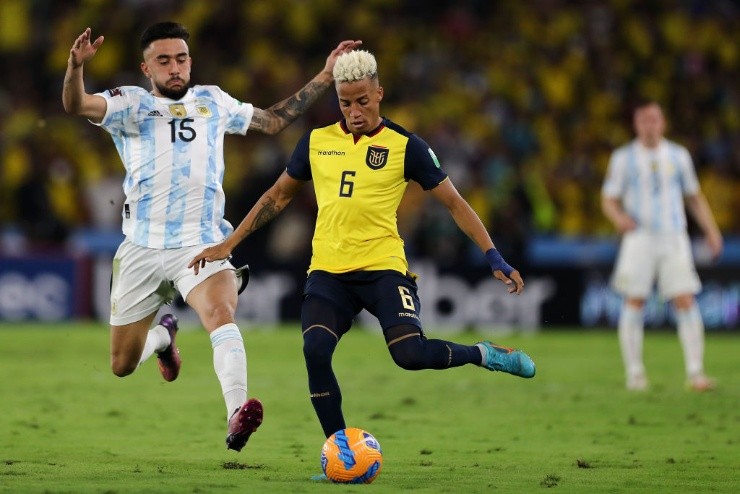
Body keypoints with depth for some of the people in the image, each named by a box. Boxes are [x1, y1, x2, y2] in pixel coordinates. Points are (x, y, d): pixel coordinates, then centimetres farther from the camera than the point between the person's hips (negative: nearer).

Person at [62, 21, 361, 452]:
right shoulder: (130, 103, 2)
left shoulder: (213, 102, 13)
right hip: (142, 249, 0)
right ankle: (163, 337, 46)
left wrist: (326, 75, 21)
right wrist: (76, 65, -38)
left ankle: (237, 416, -47)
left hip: (202, 244, 0)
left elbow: (275, 120, 26)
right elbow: (76, 105, -17)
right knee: (123, 366, 11)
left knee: (221, 313, -33)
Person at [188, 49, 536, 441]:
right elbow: (278, 196, 21)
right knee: (315, 350, -22)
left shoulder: (405, 146, 0)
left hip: (383, 268, -3)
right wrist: (227, 245, 18)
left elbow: (454, 203, 4)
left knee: (410, 354, -24)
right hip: (328, 272, 3)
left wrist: (494, 258, -4)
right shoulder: (316, 142, 9)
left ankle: (484, 355, 7)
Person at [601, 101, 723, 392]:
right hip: (639, 237, -1)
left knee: (686, 302, -9)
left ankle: (695, 373, -9)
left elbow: (694, 197, 19)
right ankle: (634, 373, 4)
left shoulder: (678, 156, 11)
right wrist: (619, 217, -18)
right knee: (634, 303, -5)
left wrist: (711, 231, 9)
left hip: (674, 237, 1)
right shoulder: (623, 158, 4)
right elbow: (608, 200, 4)